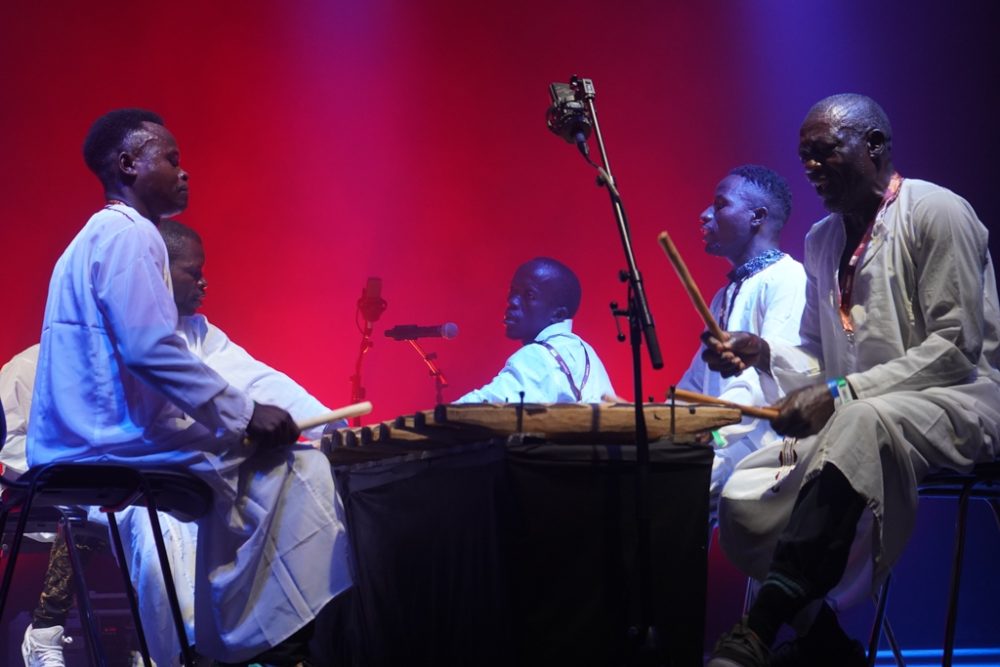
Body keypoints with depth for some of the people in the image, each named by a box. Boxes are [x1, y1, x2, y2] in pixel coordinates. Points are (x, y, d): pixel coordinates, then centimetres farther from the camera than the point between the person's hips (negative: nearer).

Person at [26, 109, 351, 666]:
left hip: (82, 443, 10)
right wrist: (245, 414, -16)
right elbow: (152, 351, -24)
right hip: (119, 440, -10)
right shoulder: (129, 233, -12)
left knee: (238, 475, 22)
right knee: (296, 467, -5)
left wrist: (234, 411, 19)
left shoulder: (98, 236, 21)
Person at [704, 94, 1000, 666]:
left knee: (862, 421, -41)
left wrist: (842, 393, -22)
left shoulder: (936, 212, -9)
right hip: (851, 417, 8)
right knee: (743, 498, -13)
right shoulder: (822, 241, 14)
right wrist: (765, 355, -4)